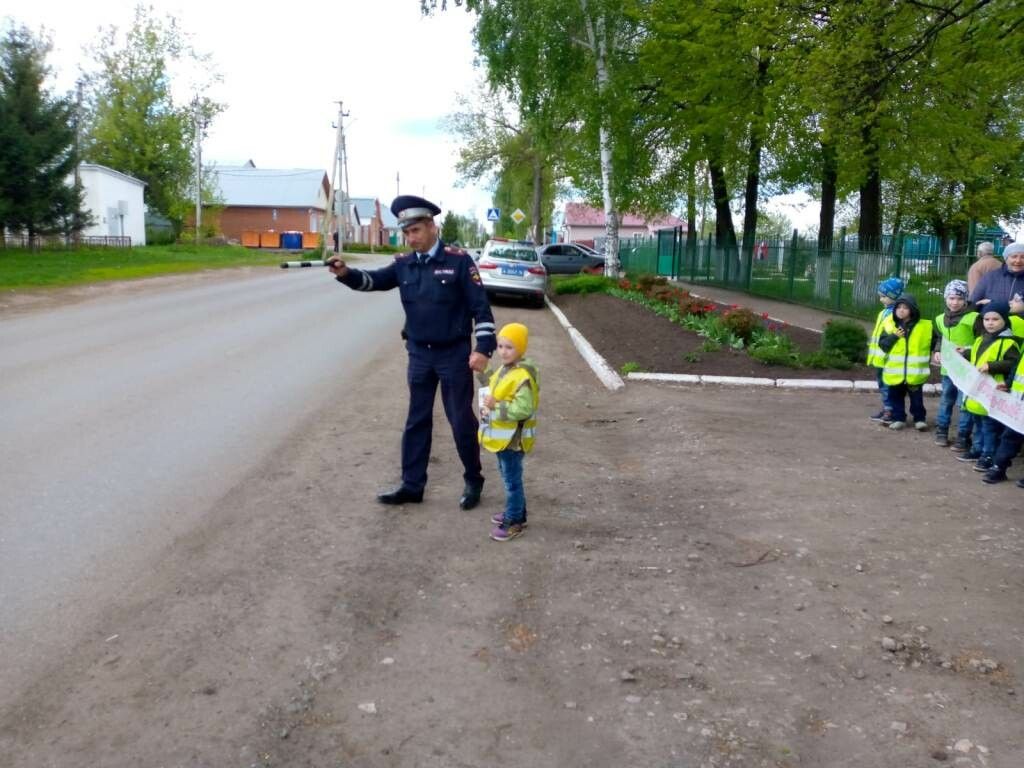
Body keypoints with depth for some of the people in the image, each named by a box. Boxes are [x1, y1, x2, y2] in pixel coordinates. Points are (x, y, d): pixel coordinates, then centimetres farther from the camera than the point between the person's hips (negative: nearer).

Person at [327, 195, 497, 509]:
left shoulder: (458, 260, -10)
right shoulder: (404, 264, 4)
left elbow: (480, 306, -11)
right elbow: (372, 280, -6)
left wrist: (483, 347, -17)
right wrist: (345, 273, -26)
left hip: (454, 354, -5)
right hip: (419, 354, 5)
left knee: (461, 420, 5)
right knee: (417, 421, 11)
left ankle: (473, 482, 22)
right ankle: (411, 486, 22)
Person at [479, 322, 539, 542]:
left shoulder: (523, 376, -23)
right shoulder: (504, 370, 8)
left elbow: (524, 408, -30)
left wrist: (496, 407, -28)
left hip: (513, 438, -10)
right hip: (501, 436, 10)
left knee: (512, 479, 0)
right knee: (508, 476, 21)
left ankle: (514, 521, 11)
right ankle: (516, 512, 36)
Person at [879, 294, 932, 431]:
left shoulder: (924, 326, -3)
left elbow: (934, 343, 8)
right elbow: (882, 344, -3)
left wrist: (927, 356, 2)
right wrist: (893, 336, -16)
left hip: (915, 372, -2)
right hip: (895, 371, 2)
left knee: (916, 397, 7)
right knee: (896, 396, 11)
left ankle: (920, 418, 21)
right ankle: (898, 418, 23)